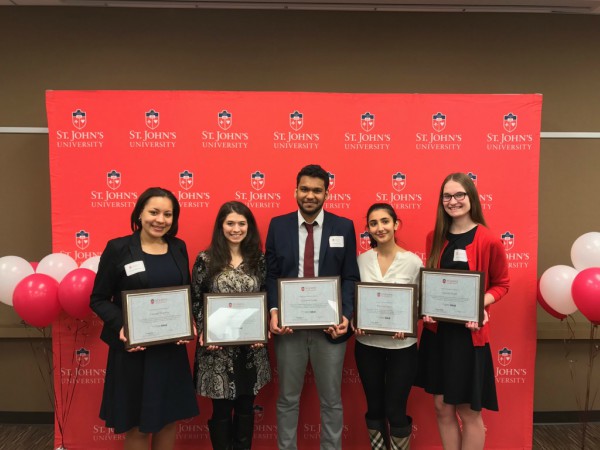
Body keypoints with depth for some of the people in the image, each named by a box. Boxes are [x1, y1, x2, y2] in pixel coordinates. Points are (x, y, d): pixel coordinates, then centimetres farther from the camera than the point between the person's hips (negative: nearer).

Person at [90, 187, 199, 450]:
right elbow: (98, 299, -5)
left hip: (171, 348, 4)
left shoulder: (178, 248, 3)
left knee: (169, 418, 16)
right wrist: (120, 326, -20)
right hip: (132, 349, -3)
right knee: (135, 424, 12)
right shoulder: (118, 248, -8)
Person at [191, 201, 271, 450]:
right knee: (221, 409, 9)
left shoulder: (259, 259, 3)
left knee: (246, 408, 15)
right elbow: (195, 301, -1)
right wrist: (202, 333, -12)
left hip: (251, 348, 2)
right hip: (217, 348, -2)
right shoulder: (206, 259, -4)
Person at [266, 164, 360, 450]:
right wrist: (273, 311, -13)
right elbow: (271, 274, 1)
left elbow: (350, 277, 0)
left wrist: (345, 315, -14)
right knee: (287, 398, 16)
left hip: (329, 325, 0)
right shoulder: (278, 225, 2)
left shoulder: (344, 227, 0)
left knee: (331, 400, 15)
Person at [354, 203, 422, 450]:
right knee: (374, 408, 16)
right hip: (367, 344, 3)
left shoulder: (413, 261, -8)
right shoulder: (361, 260, -1)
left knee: (395, 411, 7)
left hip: (402, 346, -2)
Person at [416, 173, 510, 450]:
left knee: (469, 411, 9)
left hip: (469, 333, -4)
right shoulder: (434, 238, 3)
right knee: (442, 407, 14)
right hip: (436, 331, 4)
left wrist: (480, 304, -19)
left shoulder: (489, 240, -10)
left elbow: (501, 284, -1)